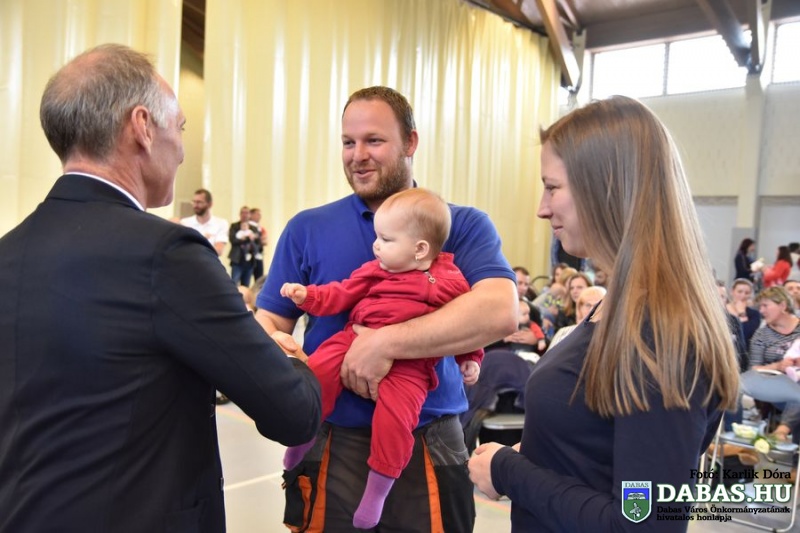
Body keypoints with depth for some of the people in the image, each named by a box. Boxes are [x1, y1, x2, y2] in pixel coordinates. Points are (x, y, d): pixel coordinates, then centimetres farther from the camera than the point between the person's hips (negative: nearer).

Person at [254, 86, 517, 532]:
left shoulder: (463, 225, -3)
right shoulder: (307, 229, 4)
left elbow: (500, 312, -19)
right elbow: (270, 319, 4)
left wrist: (388, 343, -27)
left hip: (429, 445, -1)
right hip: (331, 442, 2)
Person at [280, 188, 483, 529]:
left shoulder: (450, 282, 4)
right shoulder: (375, 270, 10)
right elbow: (342, 295, 11)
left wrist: (470, 360, 13)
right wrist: (307, 296, 0)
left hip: (408, 363, -3)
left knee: (394, 412, -25)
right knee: (318, 370, -20)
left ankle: (378, 488, -3)